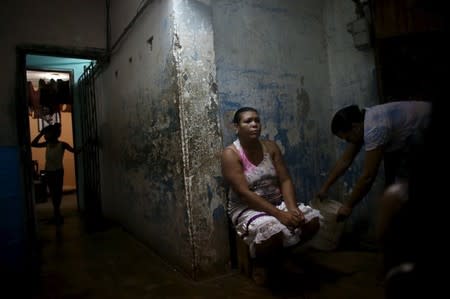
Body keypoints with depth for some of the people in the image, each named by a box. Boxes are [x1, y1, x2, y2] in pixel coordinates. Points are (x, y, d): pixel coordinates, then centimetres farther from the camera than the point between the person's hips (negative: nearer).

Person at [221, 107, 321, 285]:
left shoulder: (271, 147, 3)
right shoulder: (231, 154, -14)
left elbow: (285, 181, -2)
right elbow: (244, 193, -22)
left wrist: (292, 208, -21)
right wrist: (279, 214, -28)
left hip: (277, 203, 6)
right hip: (247, 209, -6)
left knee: (312, 220, -16)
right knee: (272, 231, -35)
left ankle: (280, 254, 10)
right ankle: (260, 263, 1)